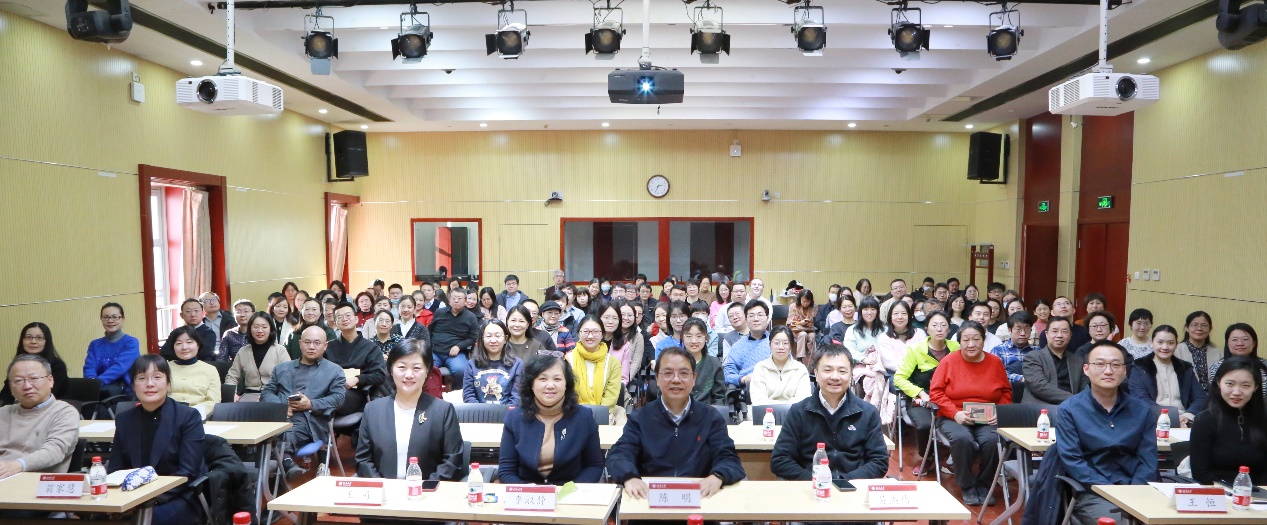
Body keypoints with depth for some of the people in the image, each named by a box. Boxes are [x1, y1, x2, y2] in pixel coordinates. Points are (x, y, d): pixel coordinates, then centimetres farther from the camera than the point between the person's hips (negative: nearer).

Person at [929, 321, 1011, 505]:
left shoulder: (995, 362, 7)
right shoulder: (949, 361, -1)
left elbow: (1006, 393, 15)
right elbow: (935, 392, -3)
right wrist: (955, 414, -16)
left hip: (987, 420, 2)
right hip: (954, 419, -2)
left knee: (992, 440, -30)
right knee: (962, 439, -33)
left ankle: (984, 484, -2)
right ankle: (967, 487, -7)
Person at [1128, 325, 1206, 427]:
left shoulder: (1185, 368, 18)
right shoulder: (1139, 368, 5)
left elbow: (1200, 398, 9)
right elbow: (1141, 400, -6)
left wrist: (1187, 416, -11)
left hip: (1183, 423, 3)